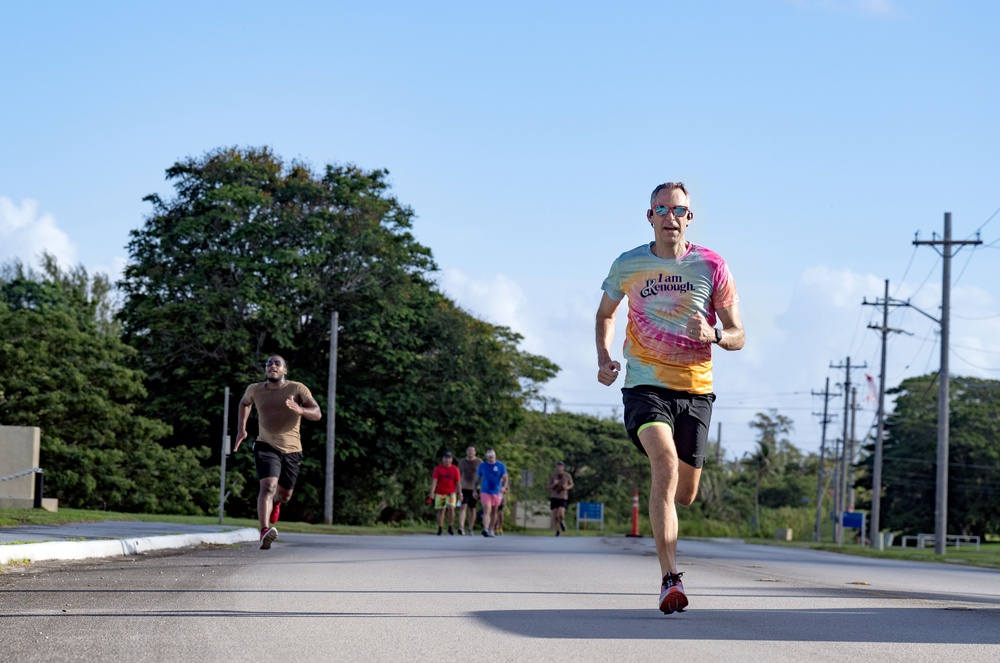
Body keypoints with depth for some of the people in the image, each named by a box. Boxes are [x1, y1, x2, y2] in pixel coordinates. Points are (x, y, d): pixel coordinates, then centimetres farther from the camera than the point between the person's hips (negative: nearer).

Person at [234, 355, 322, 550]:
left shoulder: (298, 389, -7)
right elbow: (244, 403, 24)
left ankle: (275, 503, 56)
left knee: (285, 495, 17)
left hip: (292, 449, 1)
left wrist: (300, 410, -37)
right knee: (268, 486, -26)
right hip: (266, 446, -1)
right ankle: (264, 532, -38)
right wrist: (241, 428, 16)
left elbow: (317, 414, -17)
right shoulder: (255, 390, 1)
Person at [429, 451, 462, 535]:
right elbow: (434, 481, -5)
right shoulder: (438, 469, 0)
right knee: (441, 510, 5)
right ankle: (439, 529, 13)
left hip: (451, 493, -1)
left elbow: (458, 483, 4)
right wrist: (432, 493, -15)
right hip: (440, 493, 1)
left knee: (451, 508, -19)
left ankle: (450, 527, -7)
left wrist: (459, 494, 2)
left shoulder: (455, 469, 1)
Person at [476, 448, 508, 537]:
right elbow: (478, 479, 12)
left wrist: (504, 487, -25)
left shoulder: (501, 466, 1)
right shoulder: (482, 466, 4)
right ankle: (485, 529, -30)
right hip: (485, 492, -1)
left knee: (494, 512, 13)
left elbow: (505, 478, -6)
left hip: (497, 492, 1)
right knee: (486, 510, -18)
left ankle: (491, 530, 27)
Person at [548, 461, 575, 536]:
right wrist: (554, 484, -15)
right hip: (554, 497, 2)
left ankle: (562, 521, 16)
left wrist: (567, 487, -9)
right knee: (555, 515, -2)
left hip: (563, 497, -2)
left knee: (561, 513, -19)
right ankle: (557, 531, 12)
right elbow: (549, 487, 7)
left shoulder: (567, 476, 0)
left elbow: (571, 484, 13)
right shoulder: (553, 476, 3)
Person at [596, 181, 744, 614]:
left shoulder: (711, 266, 0)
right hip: (645, 384, -2)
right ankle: (670, 578, -30)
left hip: (695, 389, 2)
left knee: (685, 493, 7)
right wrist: (604, 358, 4)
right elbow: (605, 314, 22)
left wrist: (712, 335, -19)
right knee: (666, 462, -26)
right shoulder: (628, 266, 3)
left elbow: (738, 335, 3)